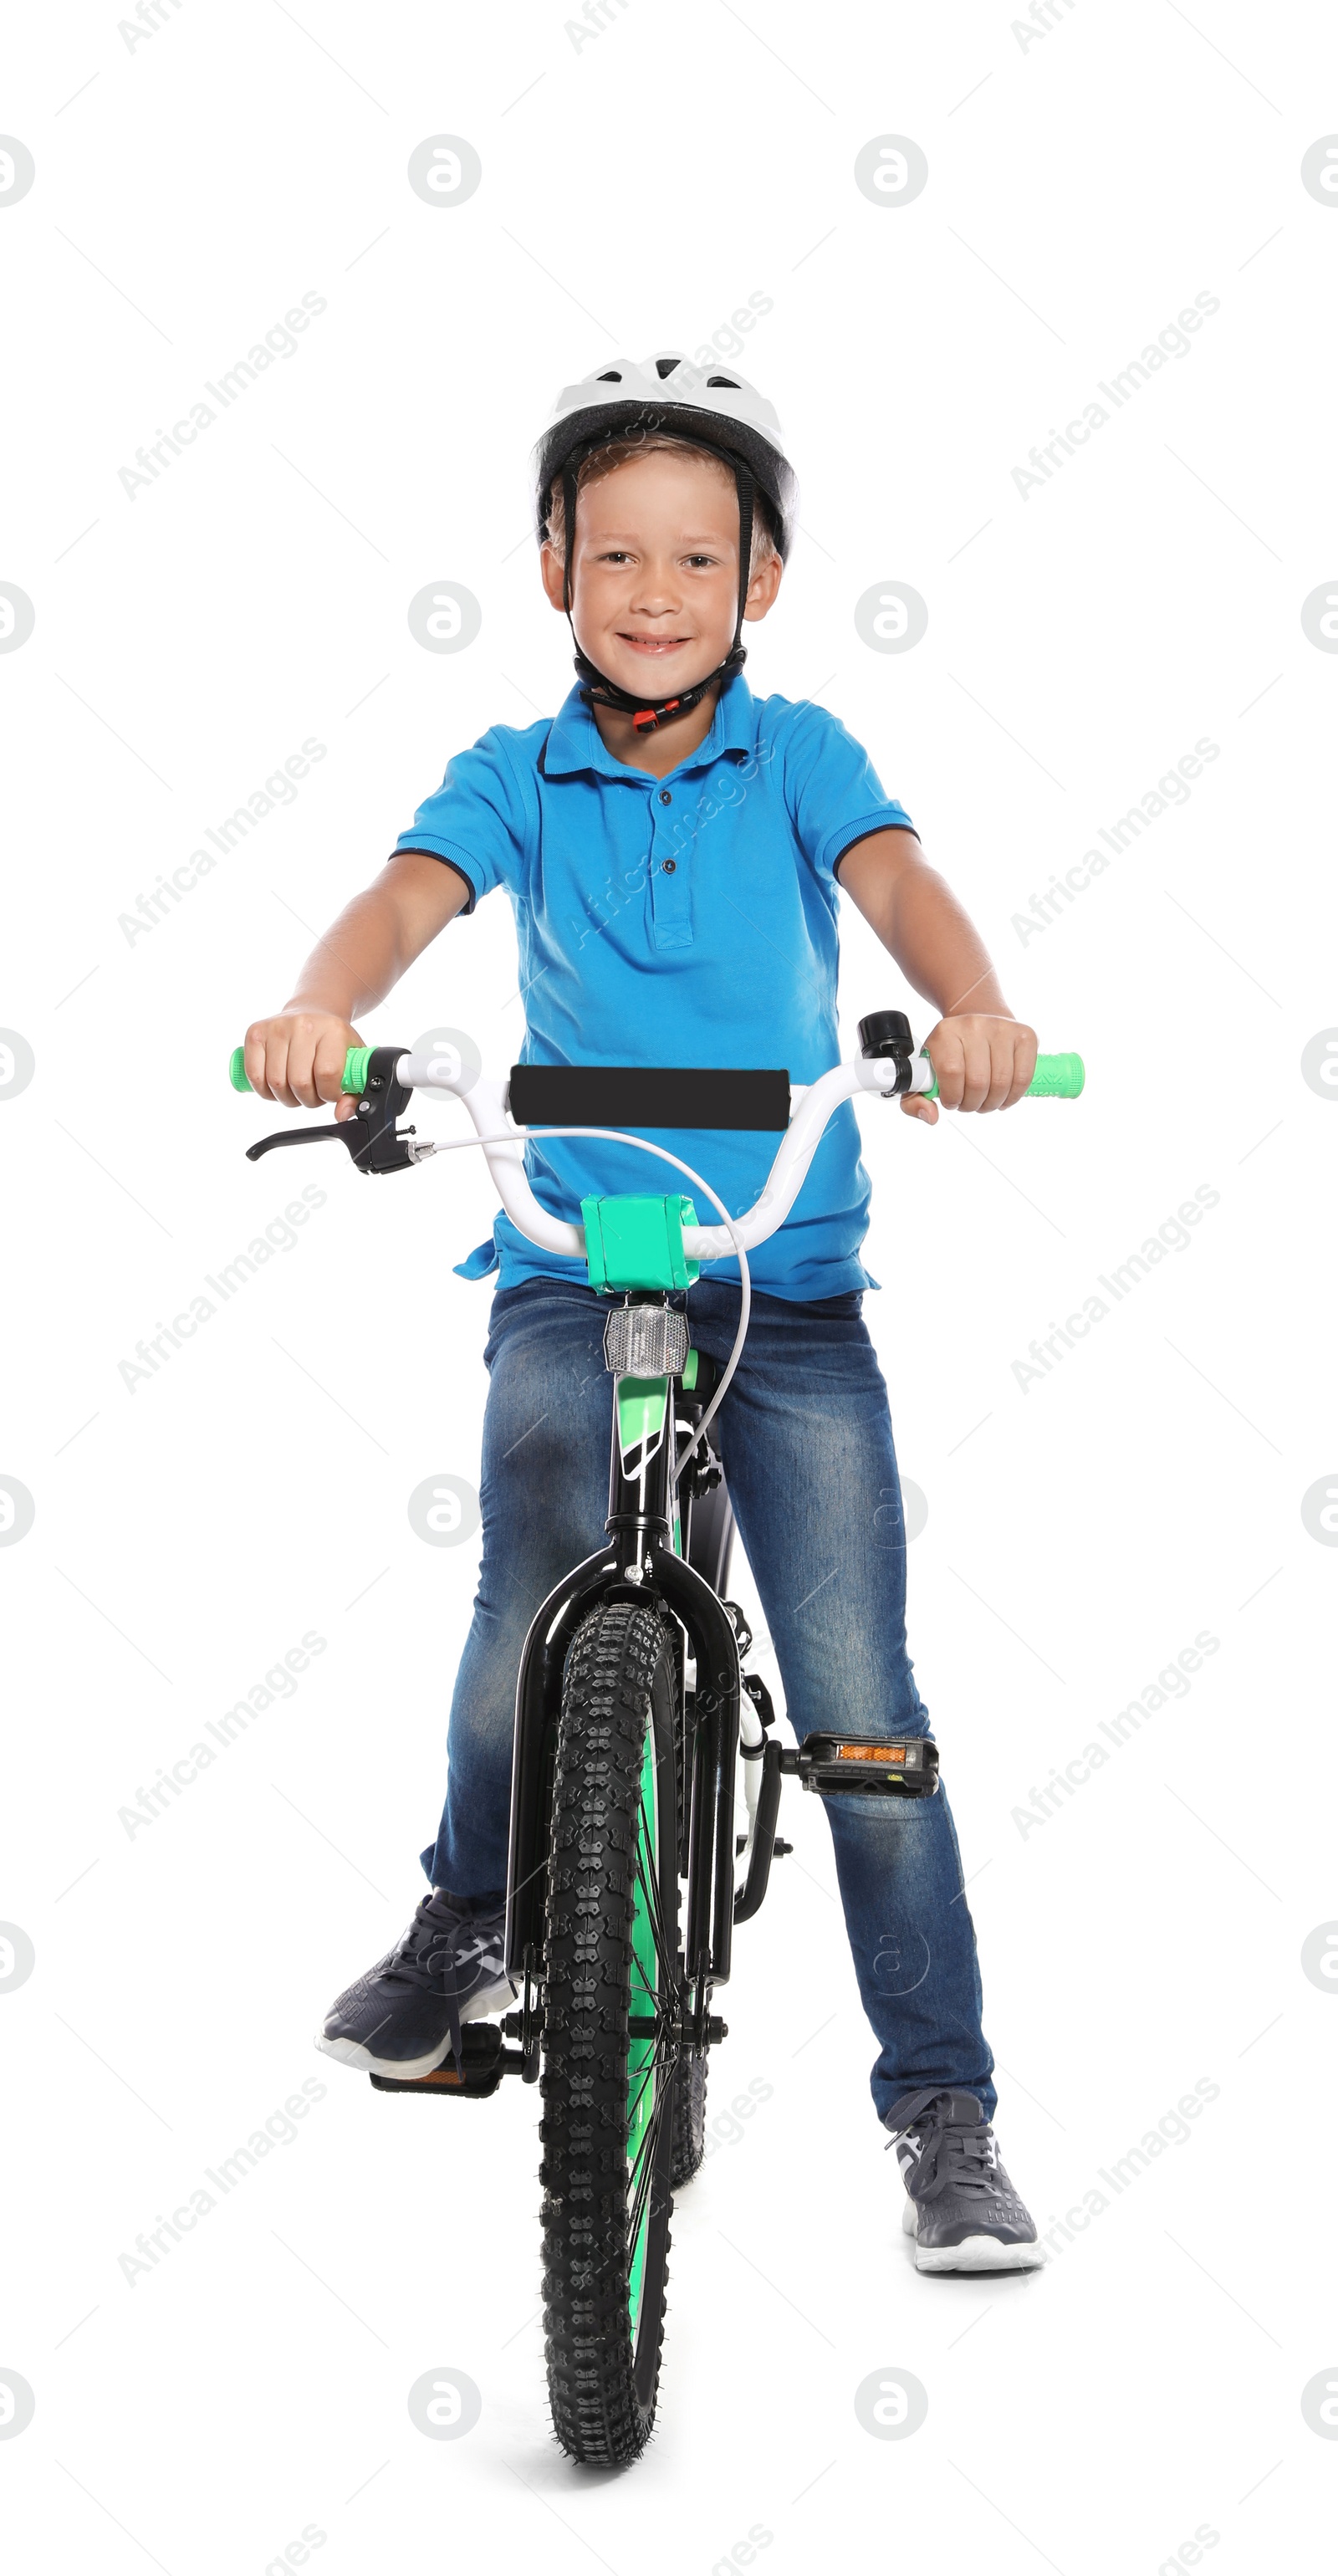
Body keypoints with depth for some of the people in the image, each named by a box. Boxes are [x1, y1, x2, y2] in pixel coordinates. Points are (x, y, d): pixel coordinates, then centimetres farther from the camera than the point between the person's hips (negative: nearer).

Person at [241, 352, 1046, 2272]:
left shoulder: (799, 754, 4)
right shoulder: (518, 775, 5)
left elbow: (895, 876, -15)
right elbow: (414, 891, -14)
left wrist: (972, 1005, -38)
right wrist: (324, 1008, -37)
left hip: (793, 1290, 0)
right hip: (572, 1275, 0)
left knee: (863, 1709, -3)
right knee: (530, 1659, -15)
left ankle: (946, 2112, 10)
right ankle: (473, 1919, 18)